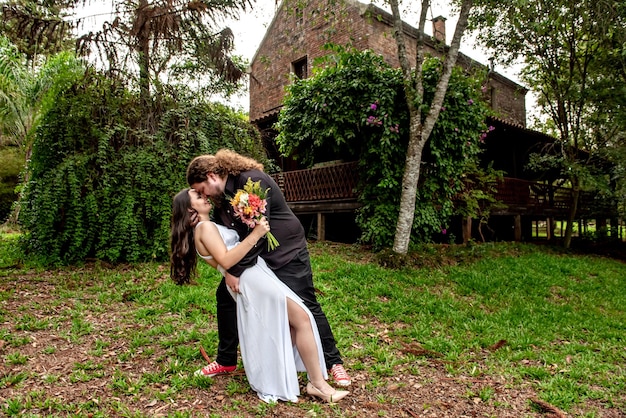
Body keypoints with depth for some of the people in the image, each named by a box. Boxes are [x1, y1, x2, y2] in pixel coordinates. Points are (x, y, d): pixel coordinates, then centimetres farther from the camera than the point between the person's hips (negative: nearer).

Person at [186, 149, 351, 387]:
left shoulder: (252, 181, -25)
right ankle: (226, 361, 25)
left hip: (285, 253, -8)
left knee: (305, 307, -4)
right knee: (225, 296, 8)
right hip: (250, 256, 9)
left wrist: (236, 271, -25)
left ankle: (333, 362, 15)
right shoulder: (221, 196, 3)